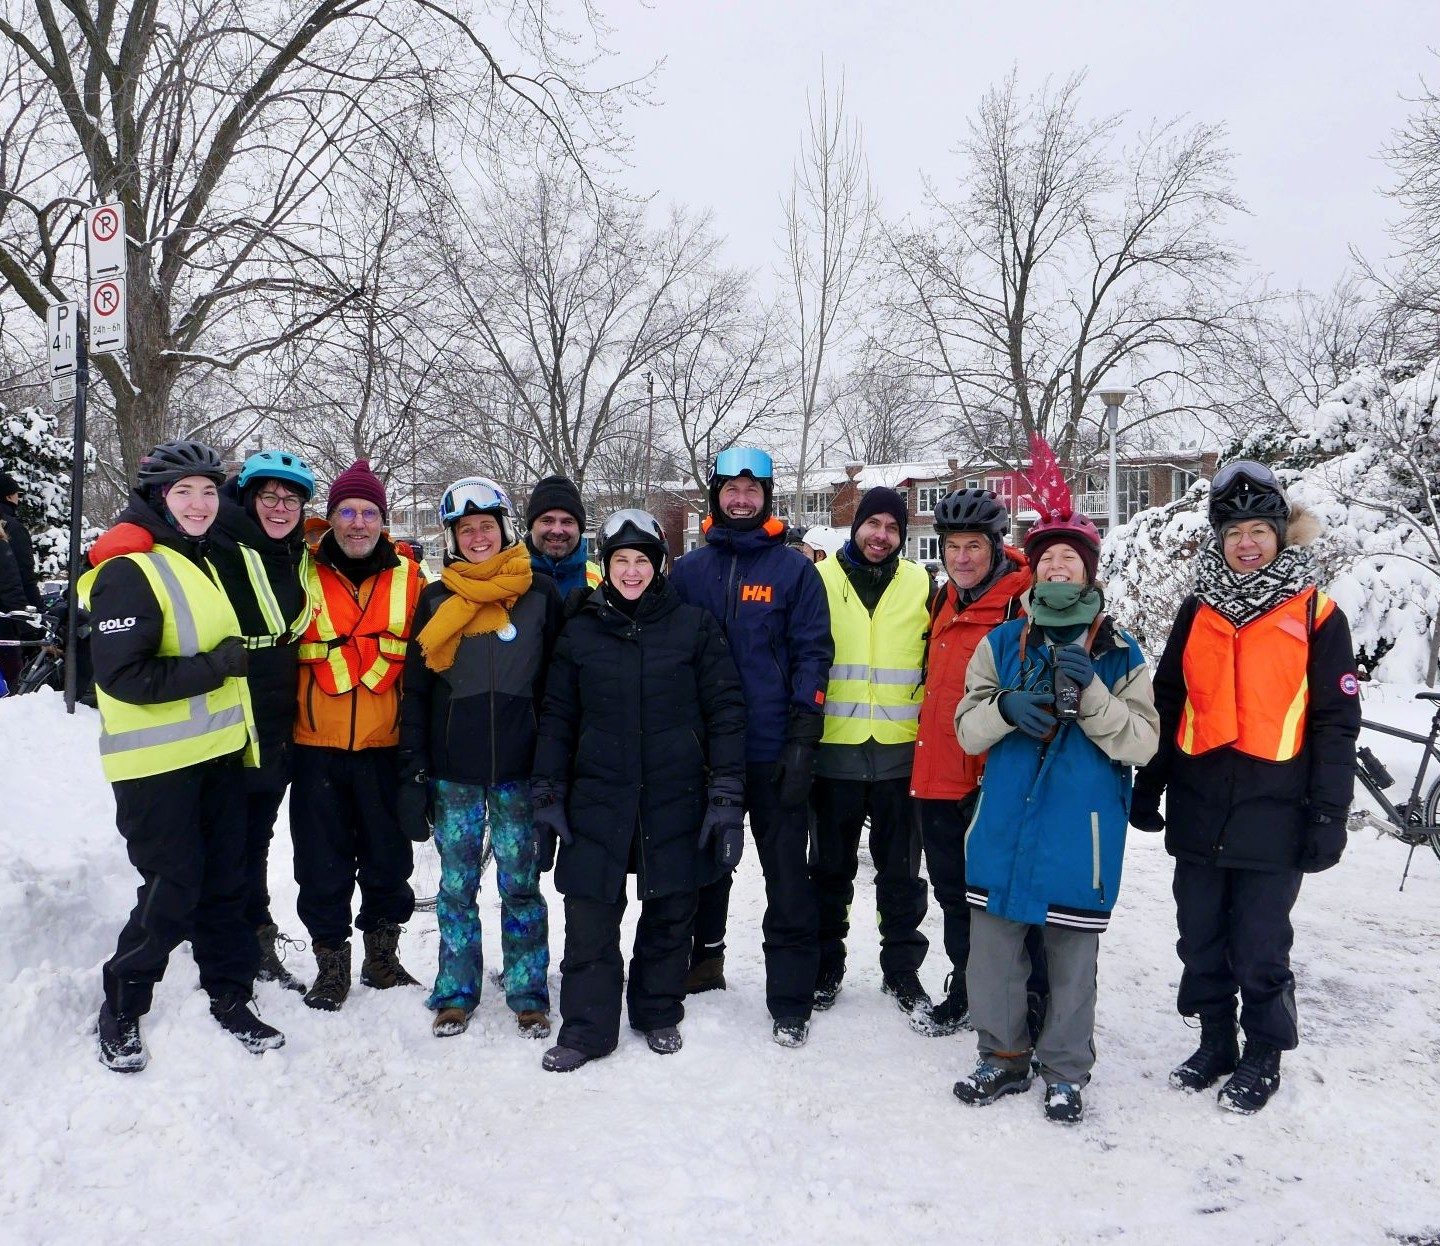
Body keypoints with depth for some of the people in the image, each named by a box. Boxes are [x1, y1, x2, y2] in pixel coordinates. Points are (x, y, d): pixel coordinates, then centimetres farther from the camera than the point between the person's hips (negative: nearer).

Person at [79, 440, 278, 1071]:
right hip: (157, 766, -8)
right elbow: (123, 676, -23)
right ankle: (120, 1013, 18)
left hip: (216, 756, 8)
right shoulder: (128, 571, -14)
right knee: (171, 894, -2)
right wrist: (214, 667, -21)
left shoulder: (199, 563, 15)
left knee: (225, 882, 13)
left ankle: (231, 996, 27)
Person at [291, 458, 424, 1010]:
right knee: (322, 862, 7)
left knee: (388, 859, 11)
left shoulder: (408, 577, 3)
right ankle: (331, 960, 24)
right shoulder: (303, 573, 2)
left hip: (385, 745, 1)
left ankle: (381, 955, 29)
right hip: (316, 744, 0)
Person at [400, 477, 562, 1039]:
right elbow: (415, 689, 7)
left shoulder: (541, 594, 2)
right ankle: (455, 993, 21)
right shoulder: (436, 599, 5)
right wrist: (413, 769, 2)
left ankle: (528, 993, 19)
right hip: (452, 768, 1)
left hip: (519, 766, -1)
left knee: (521, 883, 6)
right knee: (456, 884, 8)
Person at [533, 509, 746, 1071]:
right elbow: (557, 719, 9)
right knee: (589, 919, 1)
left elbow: (726, 711, -1)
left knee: (669, 914, 12)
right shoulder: (580, 632, 6)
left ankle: (659, 1014, 32)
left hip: (676, 798, -1)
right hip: (597, 798, 1)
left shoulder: (694, 625, 0)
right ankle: (586, 1028, 18)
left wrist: (727, 797, -6)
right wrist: (548, 798, 4)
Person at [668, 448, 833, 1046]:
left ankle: (791, 1002, 9)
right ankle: (703, 958, 36)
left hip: (774, 752, -3)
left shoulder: (795, 569, 1)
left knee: (787, 875, -1)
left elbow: (812, 654, -2)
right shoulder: (688, 569, 9)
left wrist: (802, 741, -10)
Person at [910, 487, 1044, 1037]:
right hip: (938, 775, 8)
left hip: (997, 780, -8)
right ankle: (966, 989, 36)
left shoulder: (1024, 602, -12)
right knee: (953, 893, 19)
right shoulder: (944, 600, 12)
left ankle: (1030, 1002, 15)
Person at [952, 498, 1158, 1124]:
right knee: (992, 945, 9)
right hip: (1003, 828, 2)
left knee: (1072, 954, 8)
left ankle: (1065, 1070, 27)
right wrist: (1005, 706, -17)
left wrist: (1089, 692, -20)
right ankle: (1003, 1056, 29)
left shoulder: (1119, 652, 0)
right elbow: (968, 729, 4)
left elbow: (1141, 743, -7)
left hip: (1081, 832, -2)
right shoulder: (1002, 642, 7)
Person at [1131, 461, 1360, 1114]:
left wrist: (1329, 814, -6)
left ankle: (1263, 1058, 24)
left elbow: (1336, 722, -2)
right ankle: (1214, 1043, 31)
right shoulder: (1198, 610, 9)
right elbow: (1166, 703, 12)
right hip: (1198, 810, 4)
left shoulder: (1317, 616, -1)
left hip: (1272, 815, -4)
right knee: (1200, 942, 13)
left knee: (1260, 948, 4)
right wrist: (1147, 787, 10)